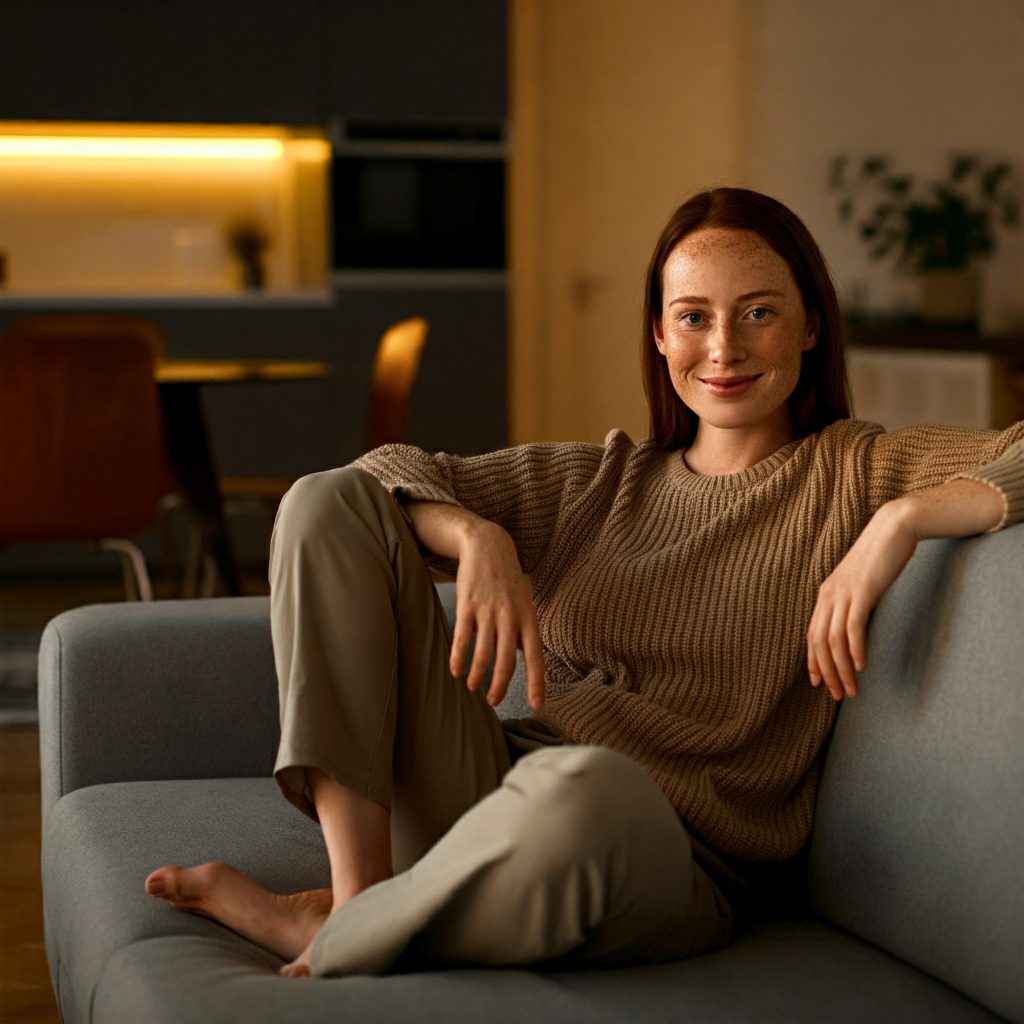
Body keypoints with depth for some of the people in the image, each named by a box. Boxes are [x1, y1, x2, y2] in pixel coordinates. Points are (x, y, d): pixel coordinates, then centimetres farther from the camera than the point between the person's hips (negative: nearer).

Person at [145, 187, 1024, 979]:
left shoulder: (853, 472, 5)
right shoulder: (599, 483, 17)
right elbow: (393, 474, 12)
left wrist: (902, 520, -21)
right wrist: (477, 537, -9)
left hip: (670, 873, -4)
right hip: (490, 800, 5)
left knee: (589, 785, -44)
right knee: (326, 502, -3)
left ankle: (322, 939, -13)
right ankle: (358, 888, -15)